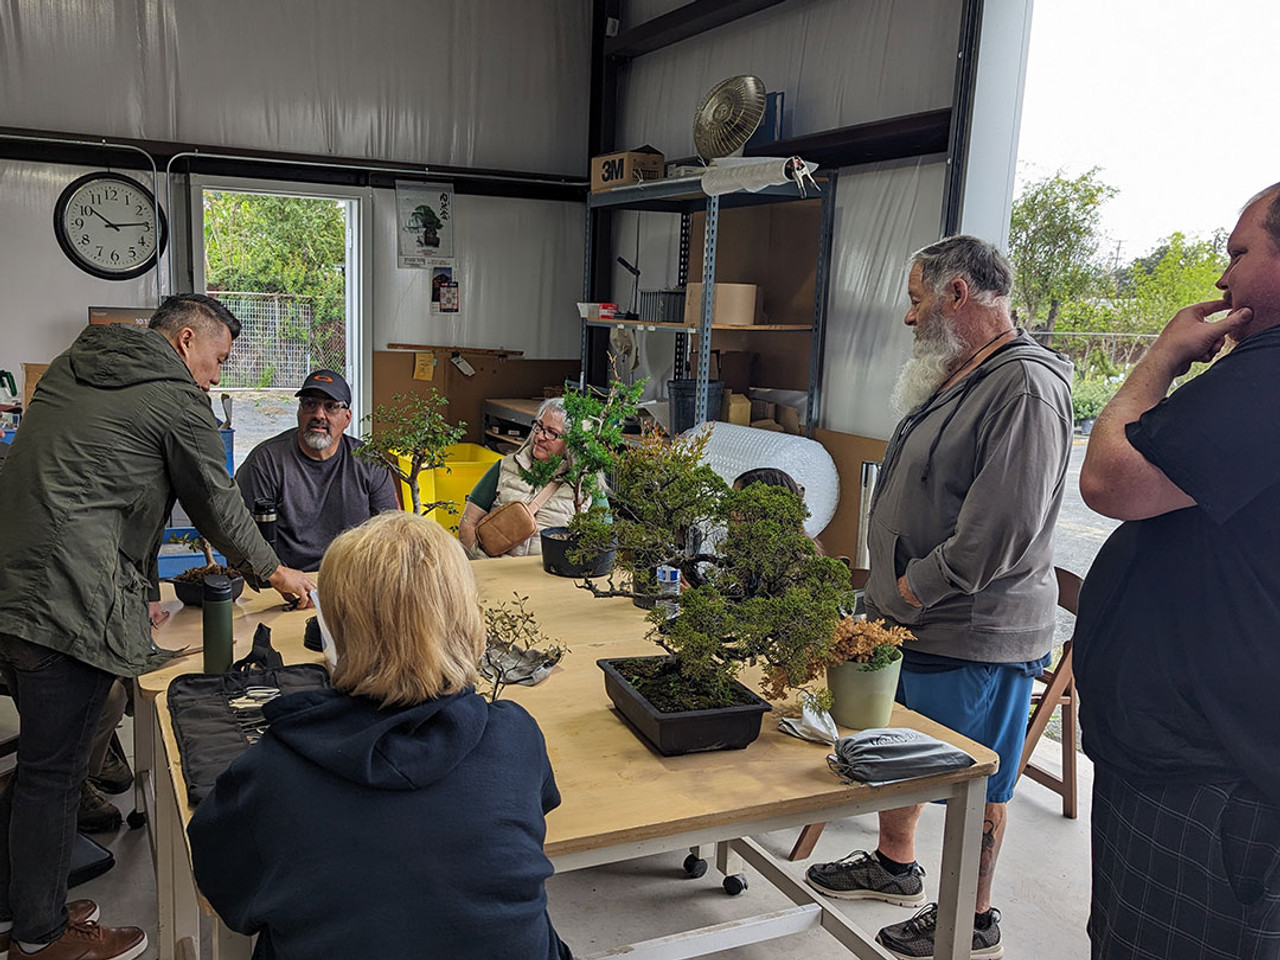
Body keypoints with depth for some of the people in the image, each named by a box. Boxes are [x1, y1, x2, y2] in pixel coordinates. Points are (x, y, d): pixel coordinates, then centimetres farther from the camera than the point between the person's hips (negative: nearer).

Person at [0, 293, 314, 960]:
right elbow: (218, 505, 2)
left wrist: (134, 594, 26)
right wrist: (272, 570, 19)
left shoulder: (71, 370, 20)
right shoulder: (177, 397, -6)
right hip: (67, 606, -9)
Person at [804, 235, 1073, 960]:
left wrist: (914, 588, -17)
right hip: (909, 618, 10)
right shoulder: (955, 378, 12)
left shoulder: (1026, 386, -21)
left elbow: (1003, 527, -28)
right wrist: (891, 596, 11)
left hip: (975, 636, -9)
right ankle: (896, 866, 44)